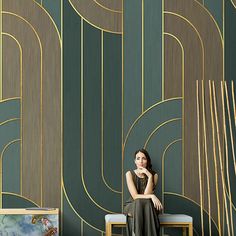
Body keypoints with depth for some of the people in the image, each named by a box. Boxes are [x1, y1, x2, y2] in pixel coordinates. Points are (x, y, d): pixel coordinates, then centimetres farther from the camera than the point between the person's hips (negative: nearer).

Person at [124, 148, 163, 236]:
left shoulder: (154, 175, -4)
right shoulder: (129, 174, -8)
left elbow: (146, 195, -16)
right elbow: (135, 196, -16)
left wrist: (149, 176, -22)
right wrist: (152, 196, -29)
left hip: (148, 206, 1)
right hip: (132, 206, -1)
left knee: (147, 203, -36)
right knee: (139, 203, -37)